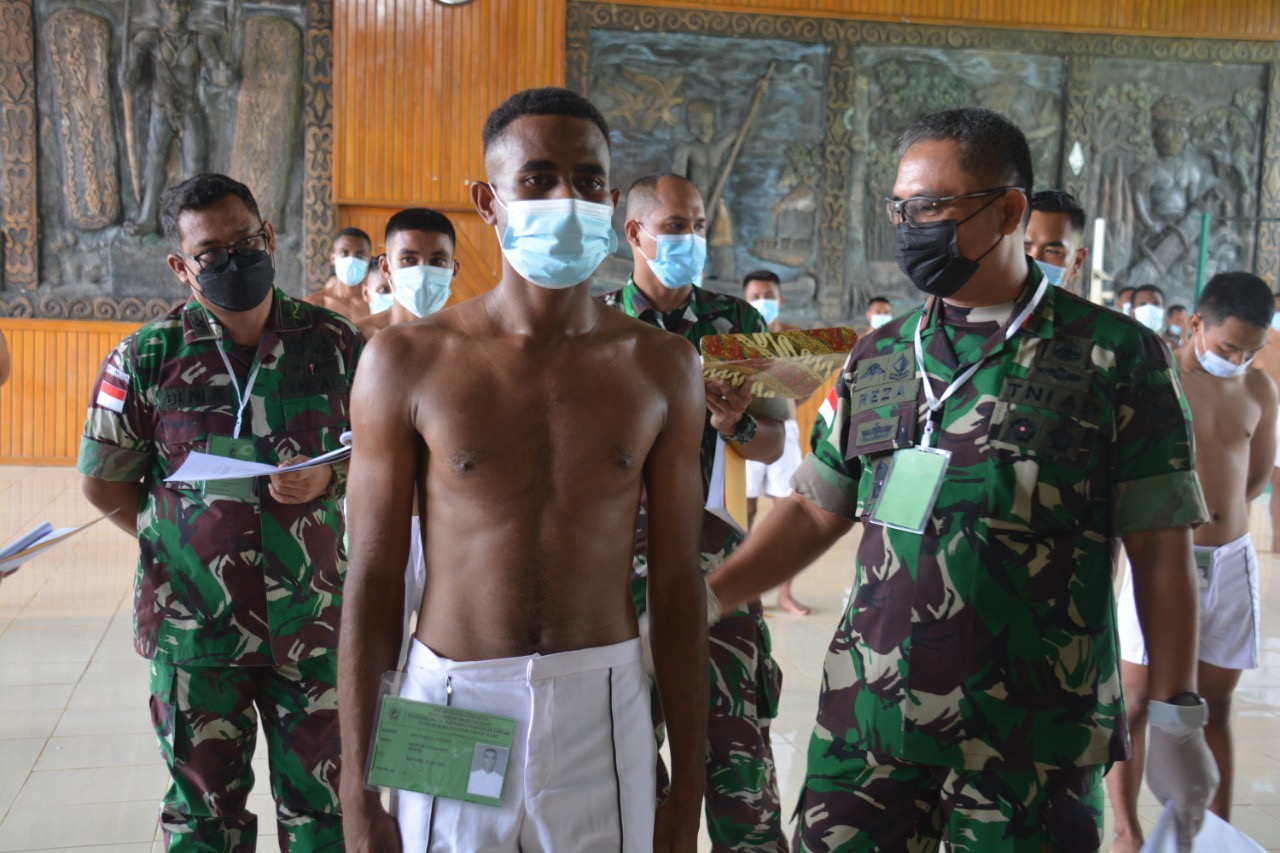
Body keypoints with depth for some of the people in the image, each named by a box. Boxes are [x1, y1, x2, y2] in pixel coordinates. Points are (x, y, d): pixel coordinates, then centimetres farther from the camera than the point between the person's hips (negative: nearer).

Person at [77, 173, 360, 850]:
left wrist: (326, 480, -12)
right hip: (194, 625, 0)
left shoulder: (334, 343, -1)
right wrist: (176, 544, -3)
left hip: (313, 618, 1)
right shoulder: (146, 358, -3)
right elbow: (104, 483, 5)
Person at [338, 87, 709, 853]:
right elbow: (373, 582, -2)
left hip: (604, 706, 1)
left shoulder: (662, 369, -1)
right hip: (451, 703, -1)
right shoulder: (409, 360, -5)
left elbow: (678, 588, 2)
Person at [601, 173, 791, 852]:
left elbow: (772, 446, 9)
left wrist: (736, 423, -12)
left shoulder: (736, 322, 5)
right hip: (615, 560, 0)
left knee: (737, 751, -1)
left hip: (712, 564, 0)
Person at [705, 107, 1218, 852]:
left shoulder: (1116, 356, -4)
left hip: (1035, 742, -3)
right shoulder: (876, 360, 7)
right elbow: (816, 512, 10)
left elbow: (1160, 548, -3)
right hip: (867, 722, 3)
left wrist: (1178, 720, -5)